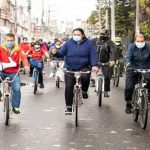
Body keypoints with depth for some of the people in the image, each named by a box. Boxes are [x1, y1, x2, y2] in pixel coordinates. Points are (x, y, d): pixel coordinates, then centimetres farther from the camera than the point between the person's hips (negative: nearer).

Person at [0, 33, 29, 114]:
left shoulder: (17, 49, -3)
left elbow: (23, 57, -15)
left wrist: (26, 65, -35)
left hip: (14, 72, 0)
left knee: (17, 89, -11)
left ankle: (15, 107, 3)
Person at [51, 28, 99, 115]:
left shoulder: (88, 43, -1)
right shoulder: (68, 43, 0)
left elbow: (93, 55, -5)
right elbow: (61, 53, -3)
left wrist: (94, 65, -20)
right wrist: (56, 53, -25)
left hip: (84, 67, -1)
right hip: (70, 68, 1)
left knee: (85, 77, -34)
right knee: (69, 87, -5)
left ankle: (84, 91, -1)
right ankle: (69, 108, 6)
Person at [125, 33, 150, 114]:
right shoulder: (131, 47, -4)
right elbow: (128, 57, -16)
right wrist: (128, 65, -38)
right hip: (133, 71, -1)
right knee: (129, 87, -13)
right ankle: (128, 104, 8)